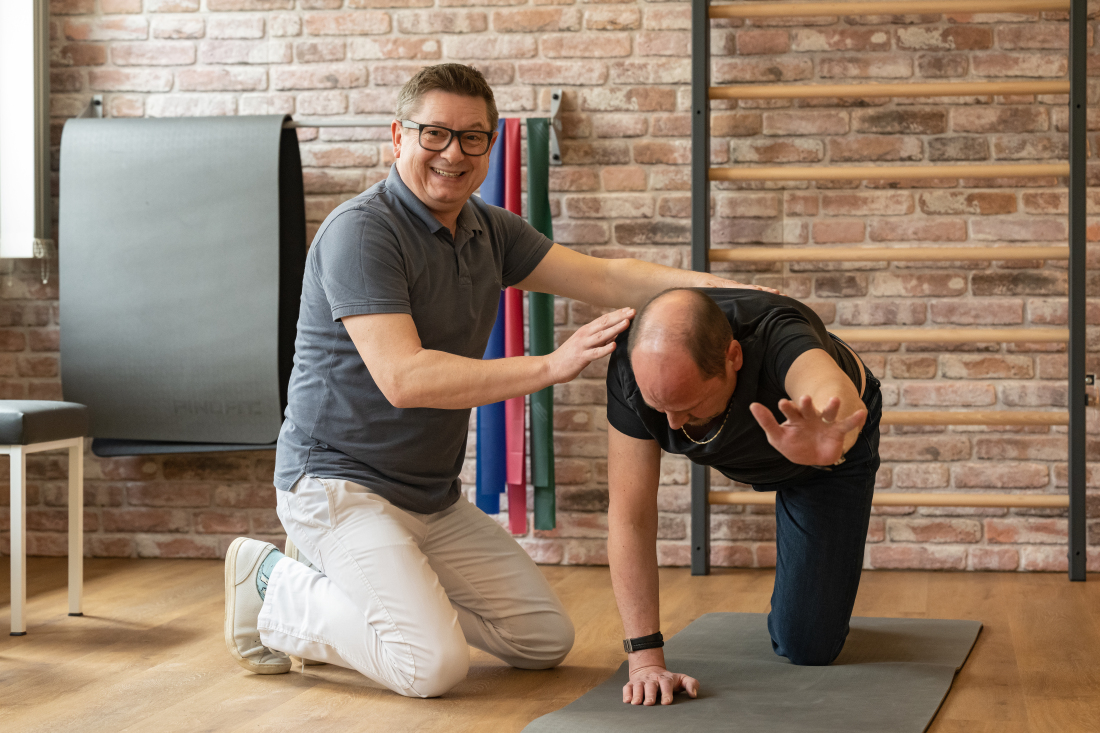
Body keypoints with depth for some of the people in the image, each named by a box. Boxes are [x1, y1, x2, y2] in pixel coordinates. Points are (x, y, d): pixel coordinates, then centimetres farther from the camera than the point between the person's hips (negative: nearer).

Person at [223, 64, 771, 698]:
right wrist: (551, 367, -34)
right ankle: (278, 588, 0)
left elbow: (603, 277, 4)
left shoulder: (488, 230, 7)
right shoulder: (362, 232, -19)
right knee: (435, 664, -24)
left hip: (434, 498, 9)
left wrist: (720, 288, -11)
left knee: (547, 639, 8)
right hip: (341, 486, -9)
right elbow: (403, 378, -29)